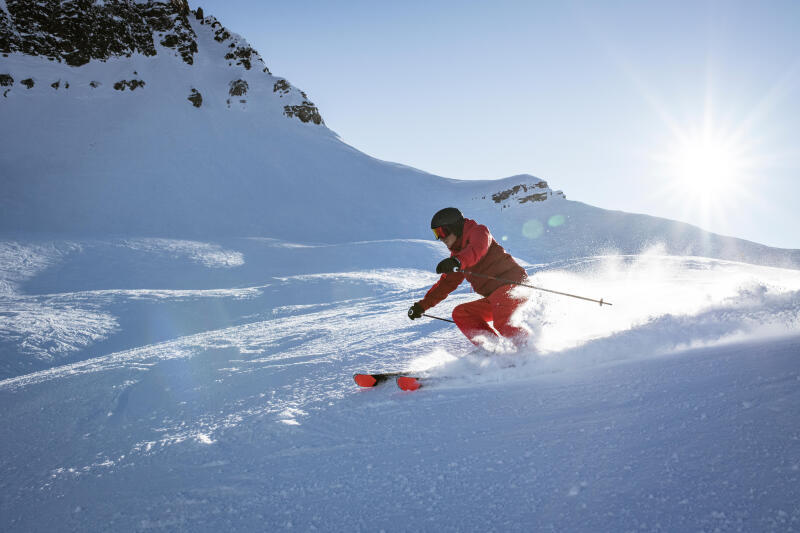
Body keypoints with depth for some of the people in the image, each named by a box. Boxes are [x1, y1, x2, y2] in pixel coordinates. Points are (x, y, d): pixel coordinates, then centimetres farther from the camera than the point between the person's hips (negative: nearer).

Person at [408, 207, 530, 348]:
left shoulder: (478, 231, -3)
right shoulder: (456, 253, 21)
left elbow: (477, 249, -28)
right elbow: (447, 283, 28)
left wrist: (457, 261, -48)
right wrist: (423, 305, 23)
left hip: (512, 285, -9)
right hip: (494, 298, 10)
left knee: (502, 326, -32)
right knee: (460, 314, 0)